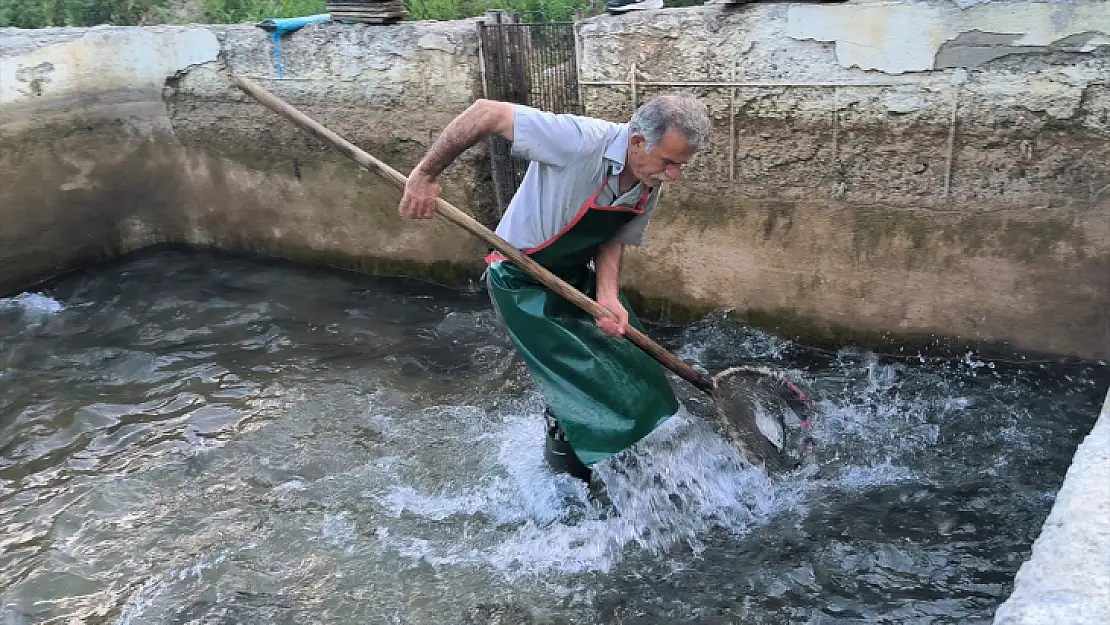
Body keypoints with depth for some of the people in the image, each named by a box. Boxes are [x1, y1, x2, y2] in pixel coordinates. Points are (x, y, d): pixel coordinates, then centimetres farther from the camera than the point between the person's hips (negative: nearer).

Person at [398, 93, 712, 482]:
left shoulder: (651, 187, -12)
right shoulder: (581, 141, -36)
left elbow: (614, 240, -4)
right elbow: (487, 113, -33)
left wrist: (608, 298, -22)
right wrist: (425, 174, -29)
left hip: (576, 274, 7)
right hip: (522, 281, -7)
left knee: (626, 350, 14)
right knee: (577, 376, -4)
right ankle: (561, 444, 27)